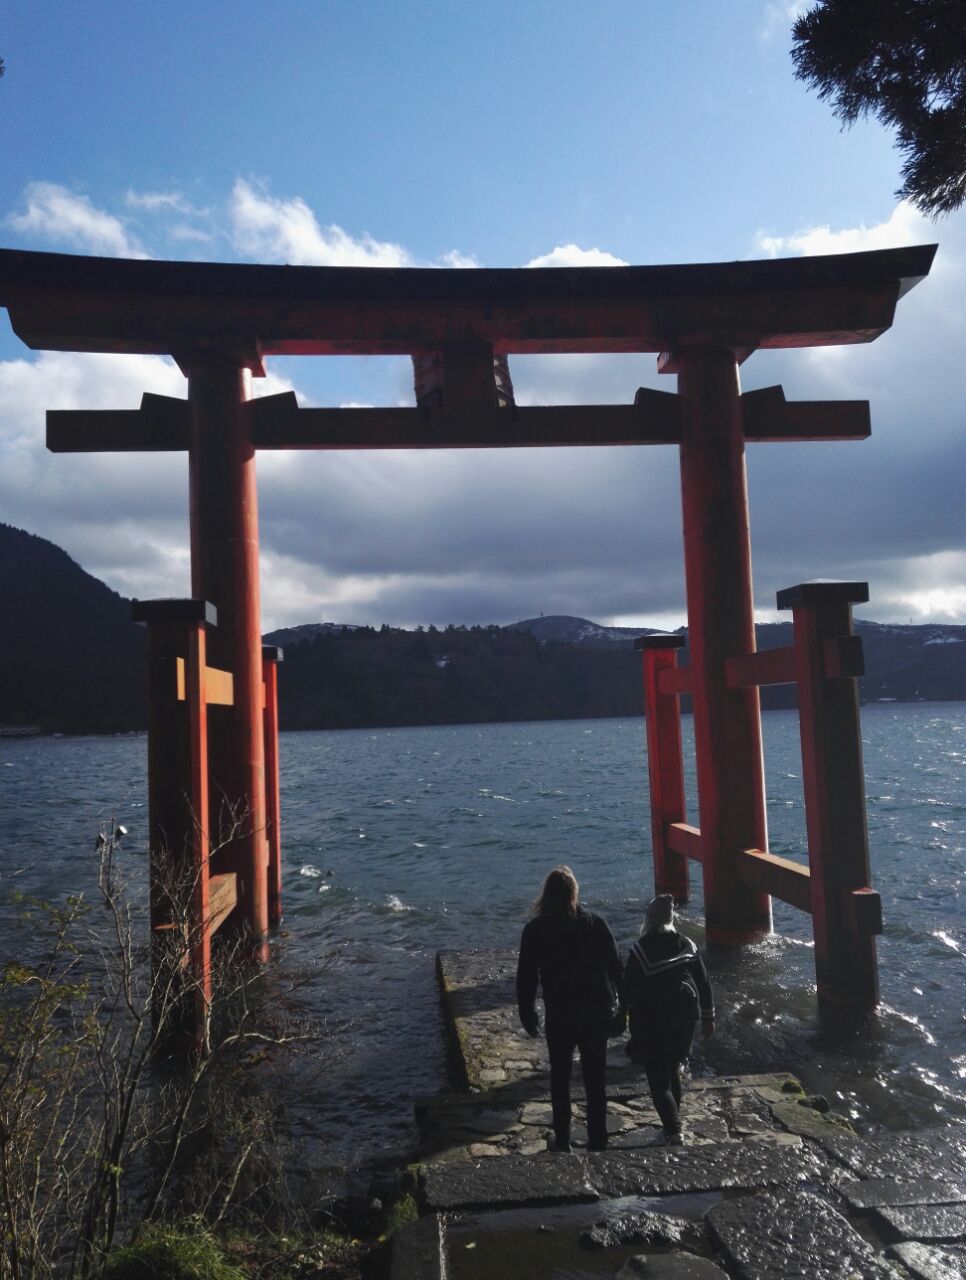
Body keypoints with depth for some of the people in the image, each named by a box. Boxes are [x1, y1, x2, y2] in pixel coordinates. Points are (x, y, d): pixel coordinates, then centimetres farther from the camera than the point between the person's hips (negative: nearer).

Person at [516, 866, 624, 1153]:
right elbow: (616, 967, -1)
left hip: (560, 1016, -1)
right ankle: (597, 1142, 18)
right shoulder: (595, 924, -6)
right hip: (597, 1013, 1)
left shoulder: (535, 929, -9)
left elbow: (526, 977, -5)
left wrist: (527, 1015, 6)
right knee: (595, 1080, 13)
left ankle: (562, 1141, 21)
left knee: (560, 1078, 16)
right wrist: (623, 1005, 9)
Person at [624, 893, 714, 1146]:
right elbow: (703, 983, 5)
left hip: (654, 1023, -5)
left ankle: (674, 1131, -10)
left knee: (658, 1081, 2)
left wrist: (633, 1023, 0)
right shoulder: (686, 945, 0)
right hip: (684, 1018, 5)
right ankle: (672, 1127, 29)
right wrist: (708, 1017, 15)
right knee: (672, 1072, 21)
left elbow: (630, 990, -11)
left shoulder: (640, 950, -14)